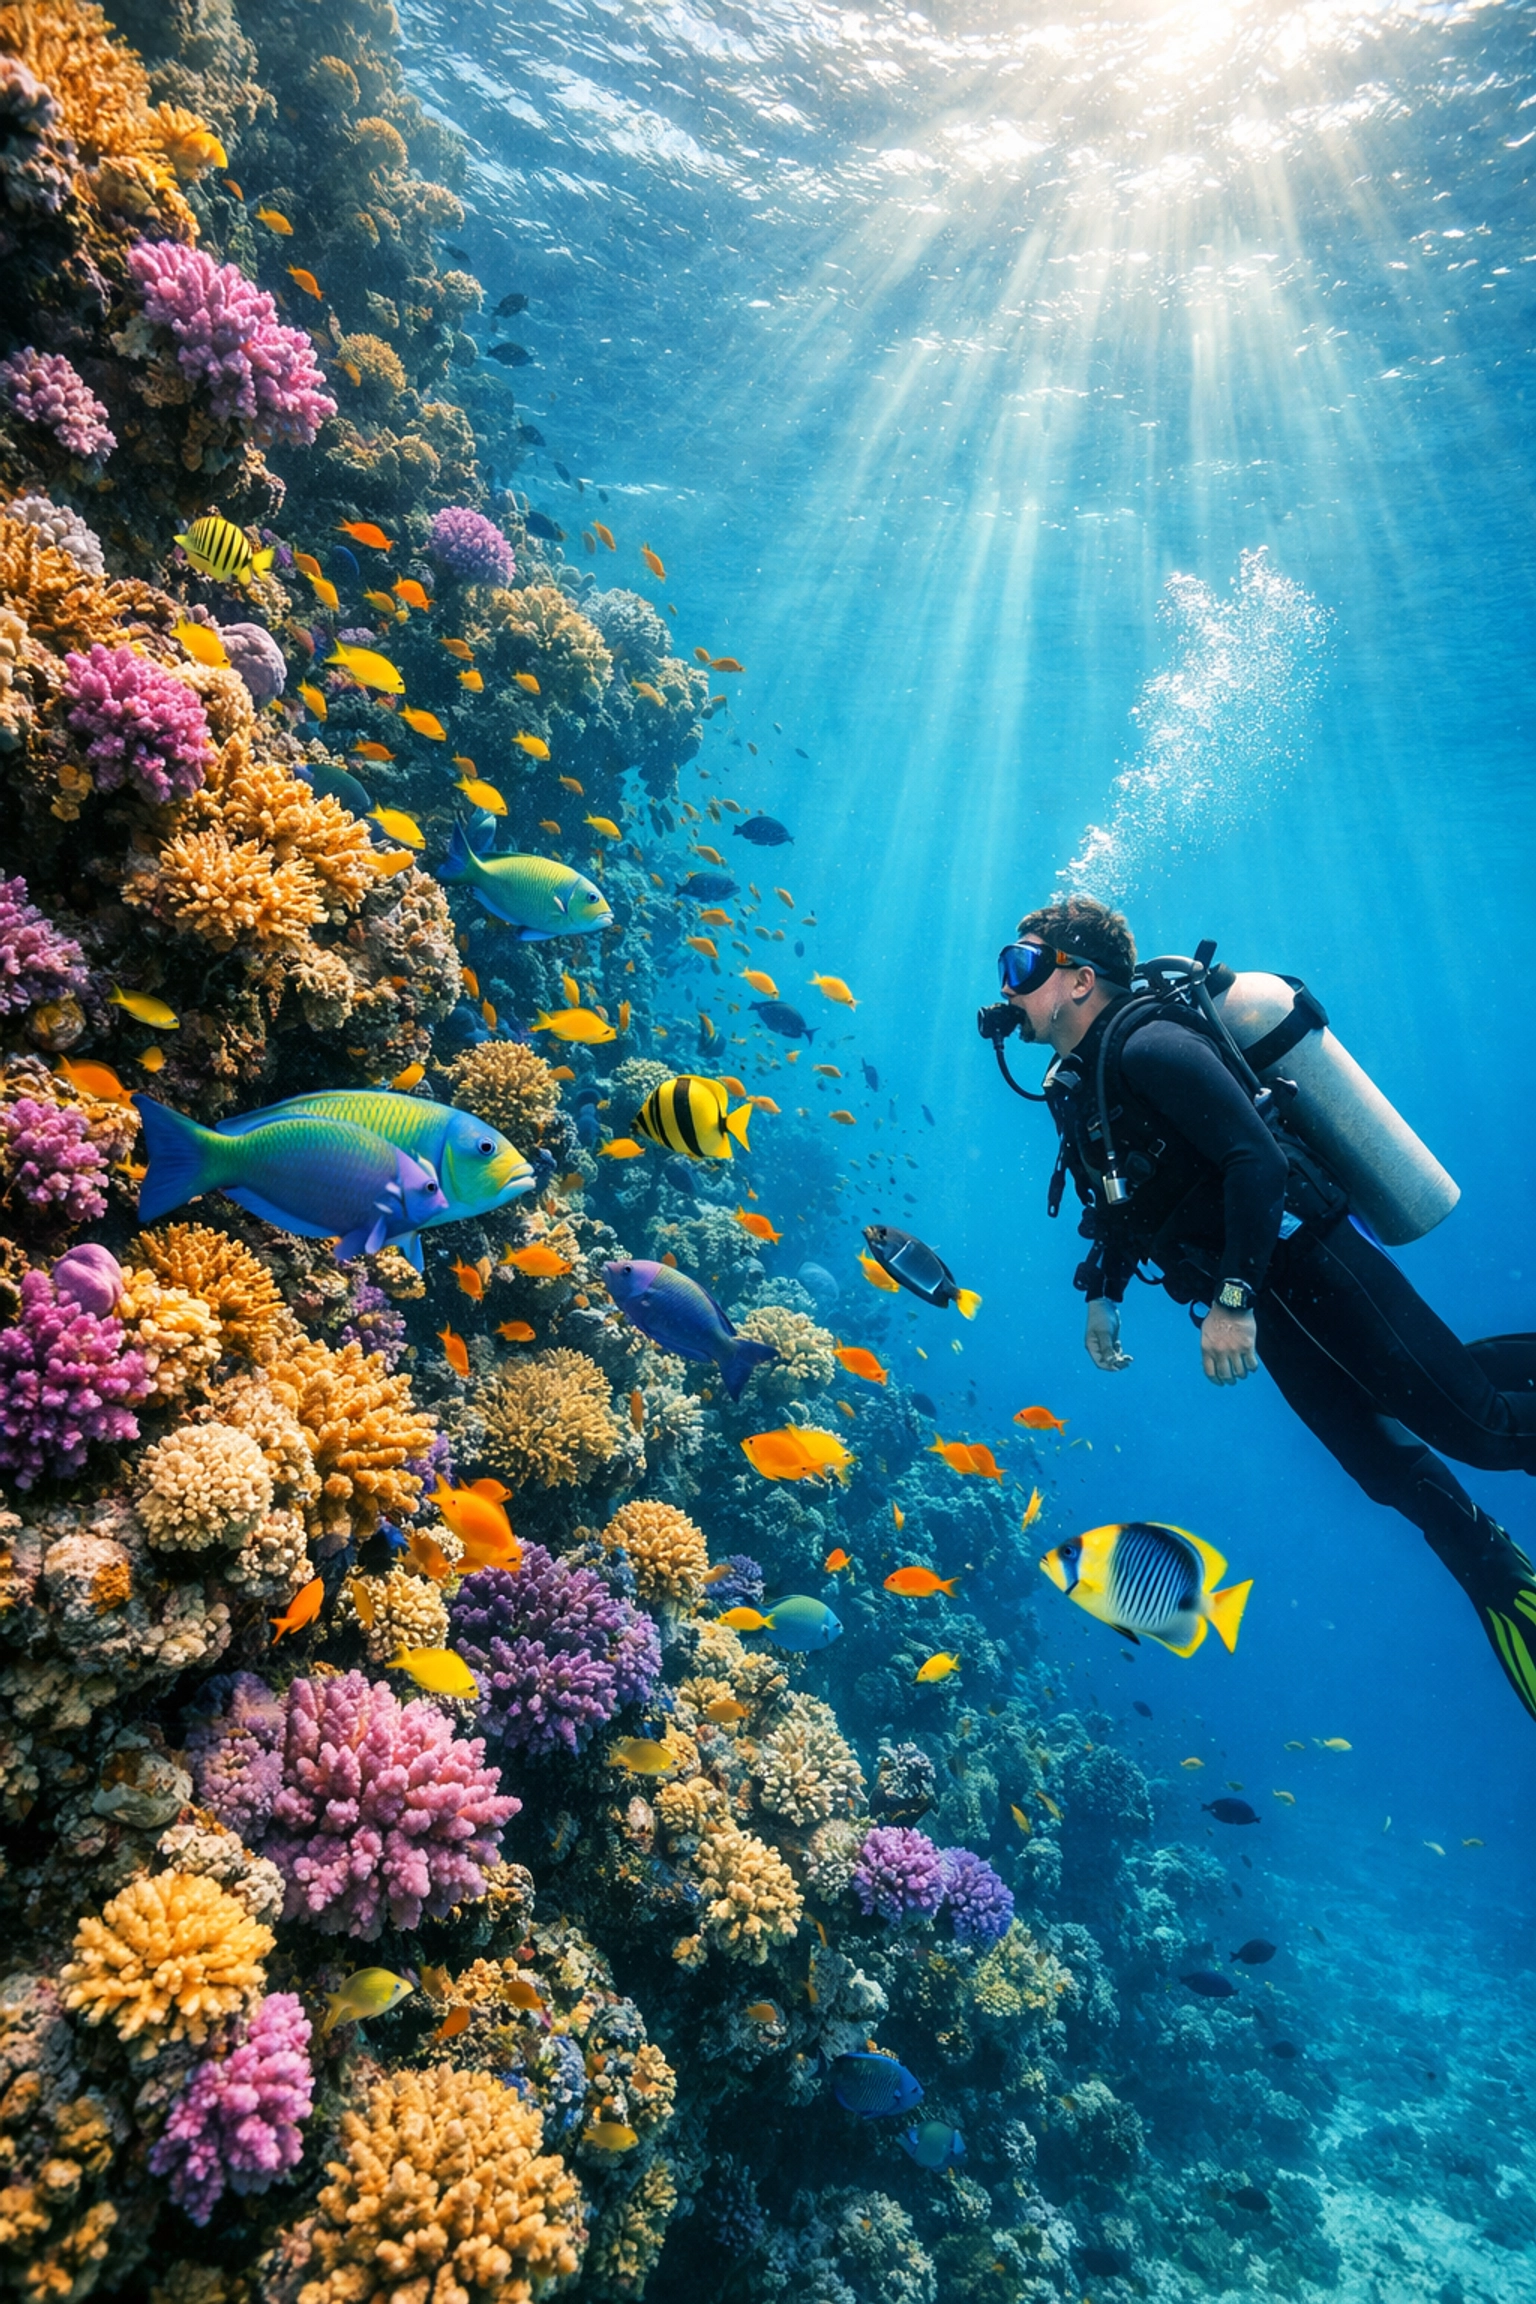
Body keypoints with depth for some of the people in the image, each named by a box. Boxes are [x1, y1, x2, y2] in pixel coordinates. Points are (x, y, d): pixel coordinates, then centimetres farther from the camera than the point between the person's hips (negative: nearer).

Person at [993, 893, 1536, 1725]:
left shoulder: (1147, 1046, -18)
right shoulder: (1076, 1084, 11)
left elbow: (1258, 1159, -26)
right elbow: (1127, 1203, 22)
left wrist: (1232, 1299, -28)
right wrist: (1103, 1295, 14)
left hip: (1309, 1257, -8)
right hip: (1258, 1298, 8)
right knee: (1389, 1469, 10)